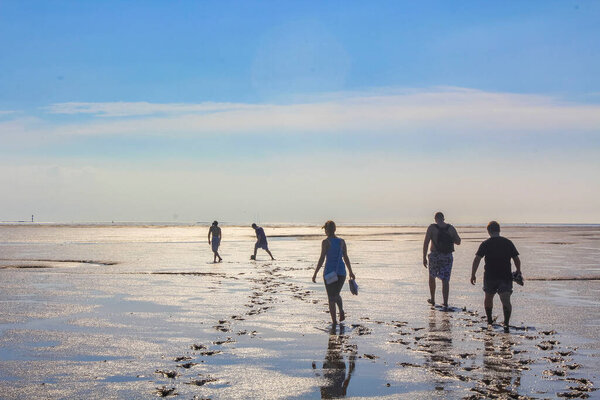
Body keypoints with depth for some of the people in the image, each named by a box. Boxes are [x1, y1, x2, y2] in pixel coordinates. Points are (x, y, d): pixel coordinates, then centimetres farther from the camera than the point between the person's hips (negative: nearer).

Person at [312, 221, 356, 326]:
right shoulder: (342, 241, 3)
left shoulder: (326, 242, -9)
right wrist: (351, 272, 14)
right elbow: (346, 258, 6)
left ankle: (334, 322, 1)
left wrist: (315, 273, -6)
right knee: (336, 294, 25)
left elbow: (322, 259, -12)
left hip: (329, 272, -4)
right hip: (341, 271, 4)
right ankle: (341, 311, 1)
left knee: (331, 297, 5)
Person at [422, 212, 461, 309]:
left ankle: (432, 299, 31)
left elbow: (426, 243, -10)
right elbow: (458, 242, 6)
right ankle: (445, 304, -3)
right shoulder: (451, 228, 0)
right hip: (448, 257, 1)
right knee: (445, 280, 4)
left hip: (435, 256, -1)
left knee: (432, 277, 22)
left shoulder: (432, 228, -7)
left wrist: (424, 258, -4)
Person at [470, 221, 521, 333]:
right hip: (506, 276, 0)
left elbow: (477, 259, -9)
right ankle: (506, 323, -26)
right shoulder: (508, 243, 4)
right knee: (506, 300, -7)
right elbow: (517, 259, 8)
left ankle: (489, 320, 36)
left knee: (488, 297, 22)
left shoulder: (485, 244, -3)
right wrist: (518, 272, 23)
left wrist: (473, 274, -4)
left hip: (490, 276, 0)